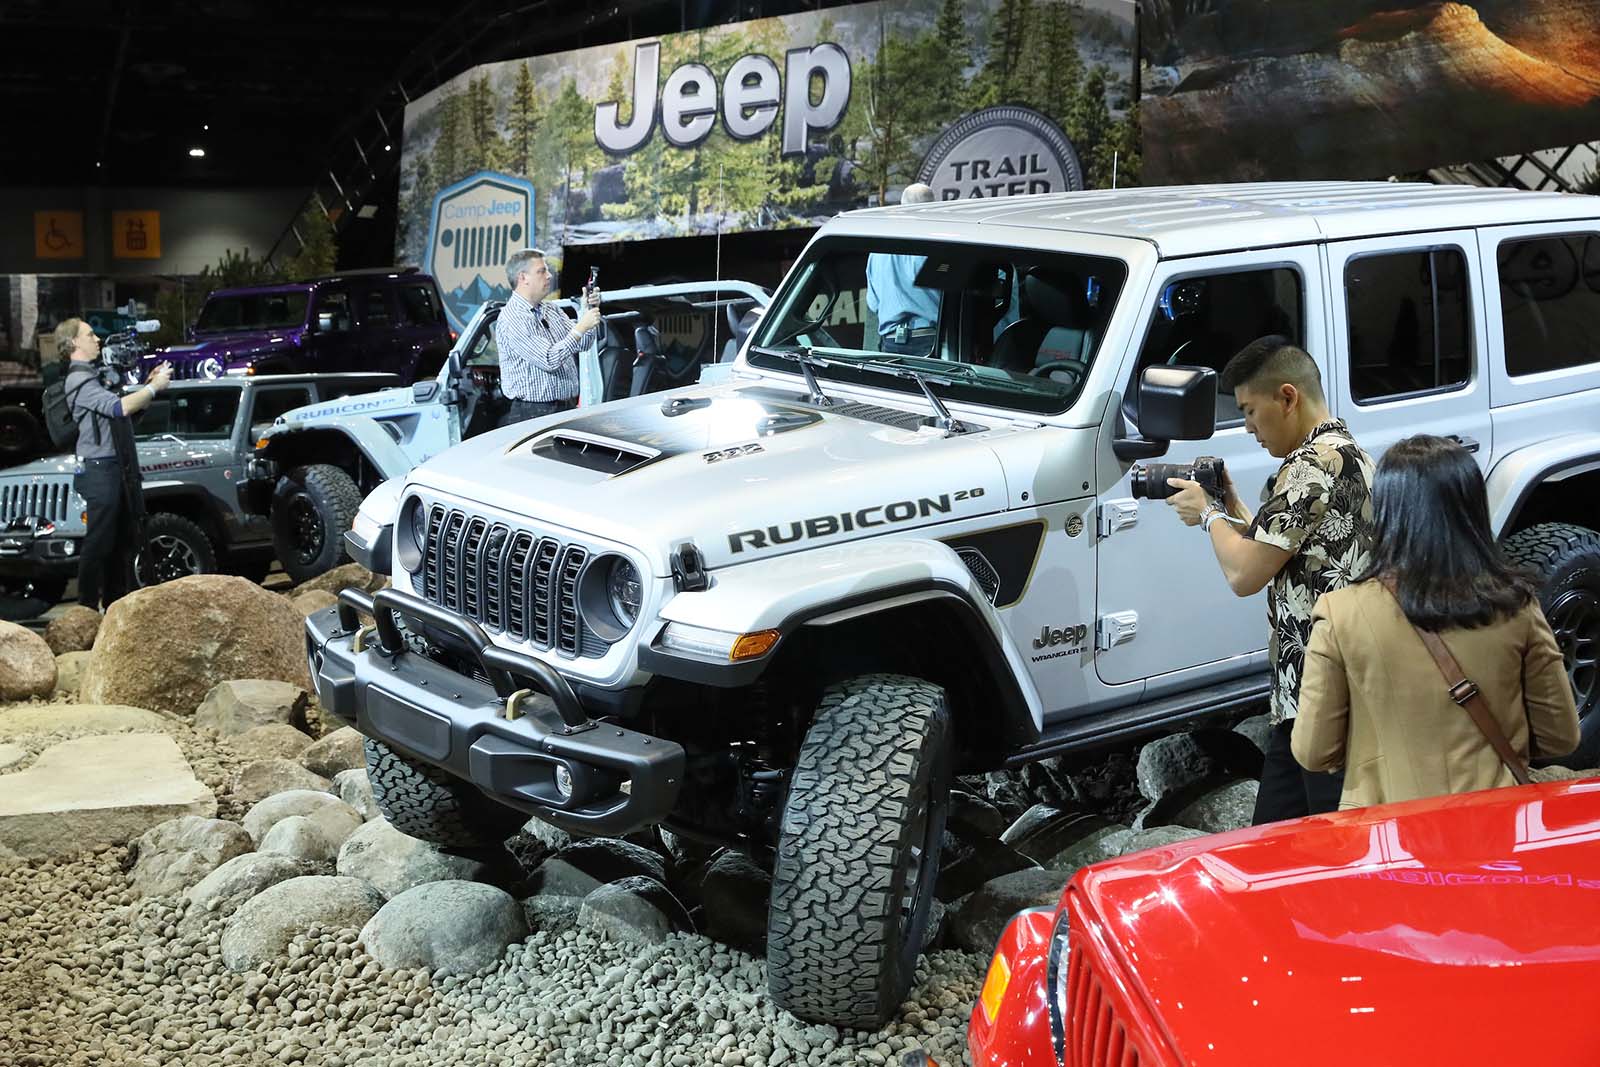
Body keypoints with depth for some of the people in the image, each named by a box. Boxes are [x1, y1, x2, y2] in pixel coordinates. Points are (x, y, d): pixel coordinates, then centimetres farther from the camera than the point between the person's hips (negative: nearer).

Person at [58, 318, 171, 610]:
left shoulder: (95, 375, 20)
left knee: (124, 541, 14)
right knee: (99, 544, -8)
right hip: (99, 469, -10)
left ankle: (115, 605, 22)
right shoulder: (78, 380, -12)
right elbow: (121, 407, -25)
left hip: (119, 468, 10)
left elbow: (129, 409, 24)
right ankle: (88, 609, -4)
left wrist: (148, 383, 9)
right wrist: (154, 387, -12)